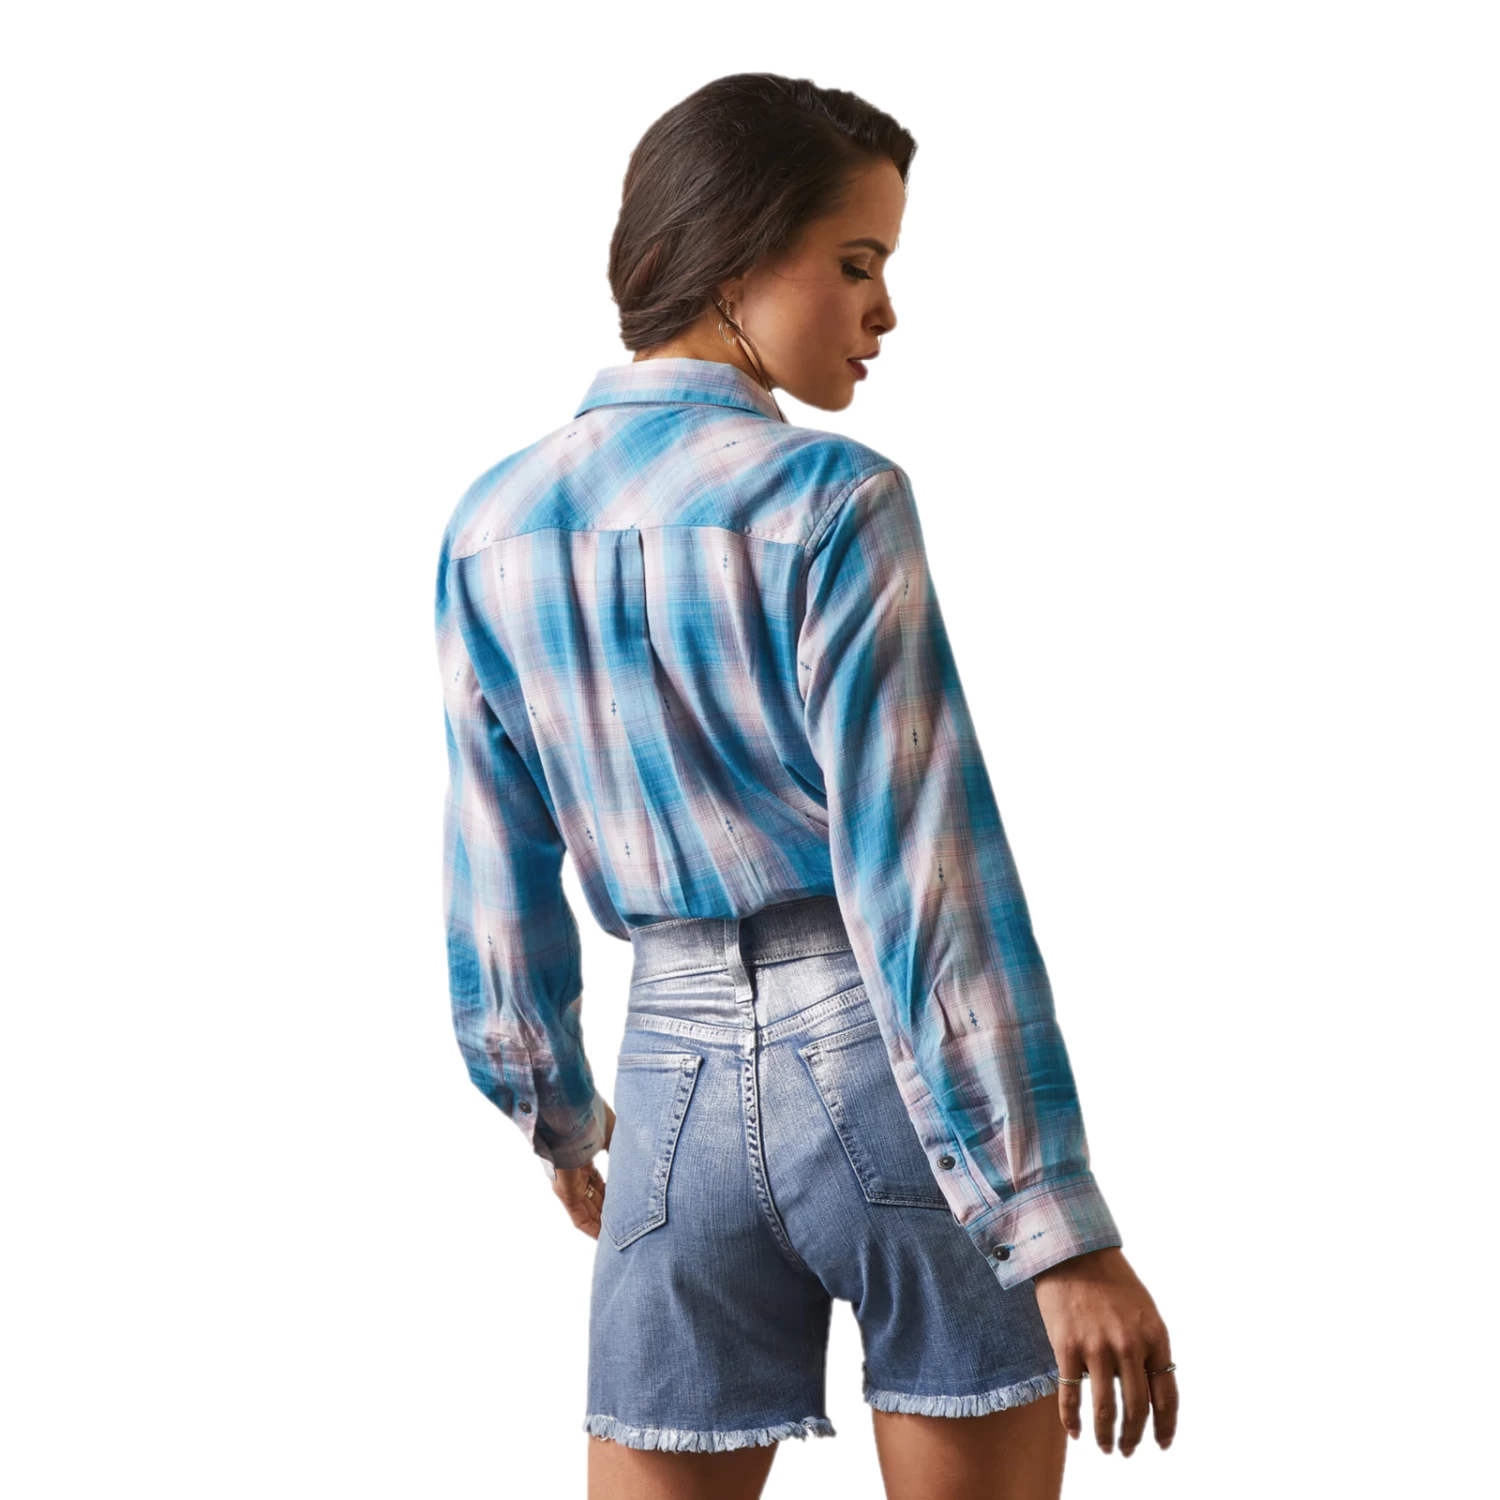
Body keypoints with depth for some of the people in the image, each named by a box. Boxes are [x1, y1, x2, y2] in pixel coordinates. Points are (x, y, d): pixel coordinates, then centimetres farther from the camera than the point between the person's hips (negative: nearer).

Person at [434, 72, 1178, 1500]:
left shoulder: (493, 526, 4)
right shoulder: (829, 501, -13)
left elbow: (497, 877, 10)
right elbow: (925, 876, -17)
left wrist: (556, 1112, 26)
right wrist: (1066, 1229, -16)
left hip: (682, 1081, 5)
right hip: (908, 1080, -4)